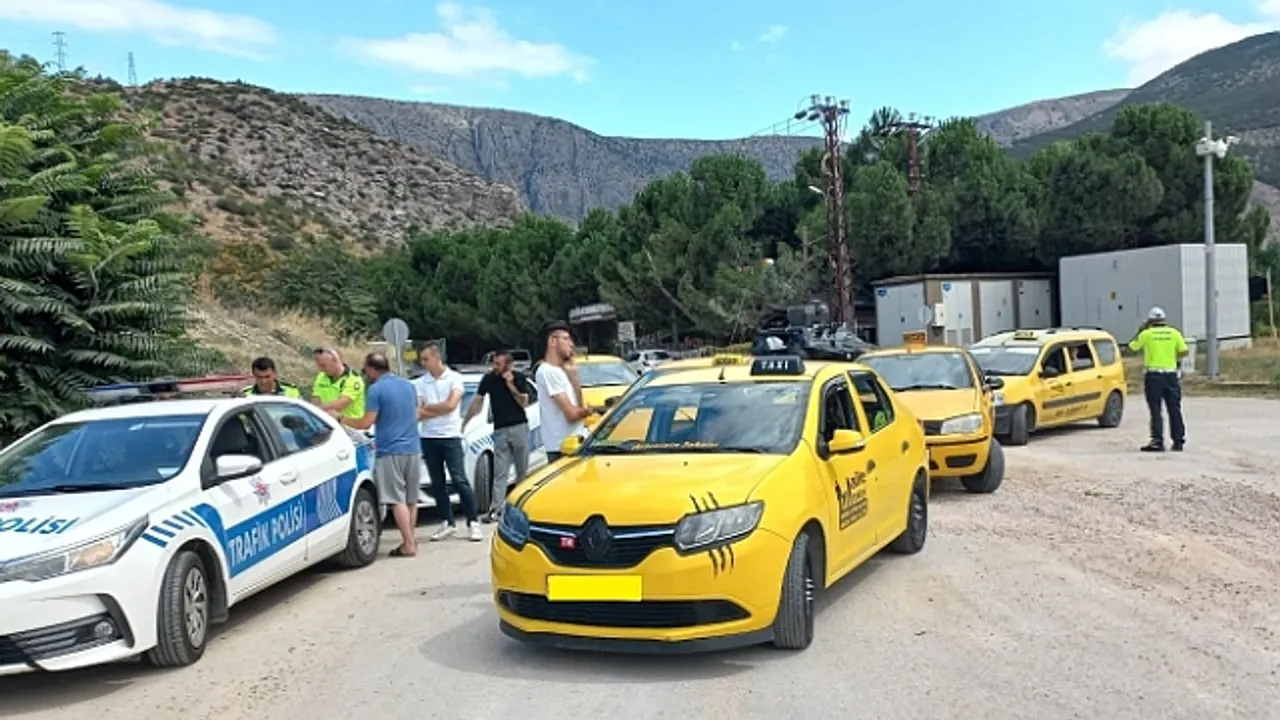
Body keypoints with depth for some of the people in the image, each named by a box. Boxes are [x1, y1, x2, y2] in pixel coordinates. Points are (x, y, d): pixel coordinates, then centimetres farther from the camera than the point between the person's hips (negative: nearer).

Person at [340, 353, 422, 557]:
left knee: (397, 500, -5)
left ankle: (408, 544, -7)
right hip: (413, 448, 7)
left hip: (390, 451, -7)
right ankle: (411, 539, 18)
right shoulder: (409, 386, 12)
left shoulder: (376, 390, -10)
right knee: (411, 499, 13)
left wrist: (343, 420, 3)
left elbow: (366, 423, -11)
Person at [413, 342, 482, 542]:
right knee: (437, 483, 8)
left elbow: (451, 404, -14)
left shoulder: (454, 378, -2)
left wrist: (426, 407, -5)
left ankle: (473, 522, 0)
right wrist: (441, 410, -13)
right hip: (428, 438, 4)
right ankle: (448, 523, 17)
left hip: (450, 436, -4)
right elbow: (418, 413, -1)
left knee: (460, 480, -6)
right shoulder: (420, 383, 7)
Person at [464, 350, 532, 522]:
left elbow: (524, 403, -4)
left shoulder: (519, 378, 0)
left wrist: (511, 385, -13)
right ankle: (495, 509, -9)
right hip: (500, 430, 1)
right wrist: (464, 423, 11)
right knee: (499, 472, -5)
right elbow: (477, 401, 10)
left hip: (519, 428, -1)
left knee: (522, 470, 5)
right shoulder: (489, 379, 3)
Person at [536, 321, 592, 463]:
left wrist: (573, 374, 4)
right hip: (562, 447, -9)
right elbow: (571, 413, -18)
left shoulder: (560, 371, 15)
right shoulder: (548, 371, -14)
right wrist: (587, 410, 3)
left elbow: (579, 405, 11)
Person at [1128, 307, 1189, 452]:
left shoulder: (1146, 334, -3)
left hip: (1153, 375, -3)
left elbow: (1133, 347, 8)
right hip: (1171, 374, 3)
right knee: (1174, 410, 10)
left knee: (1155, 411, -2)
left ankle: (1157, 441, -9)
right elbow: (1184, 352, 1)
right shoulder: (1174, 333, 3)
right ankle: (1178, 441, 16)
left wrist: (1140, 331, 16)